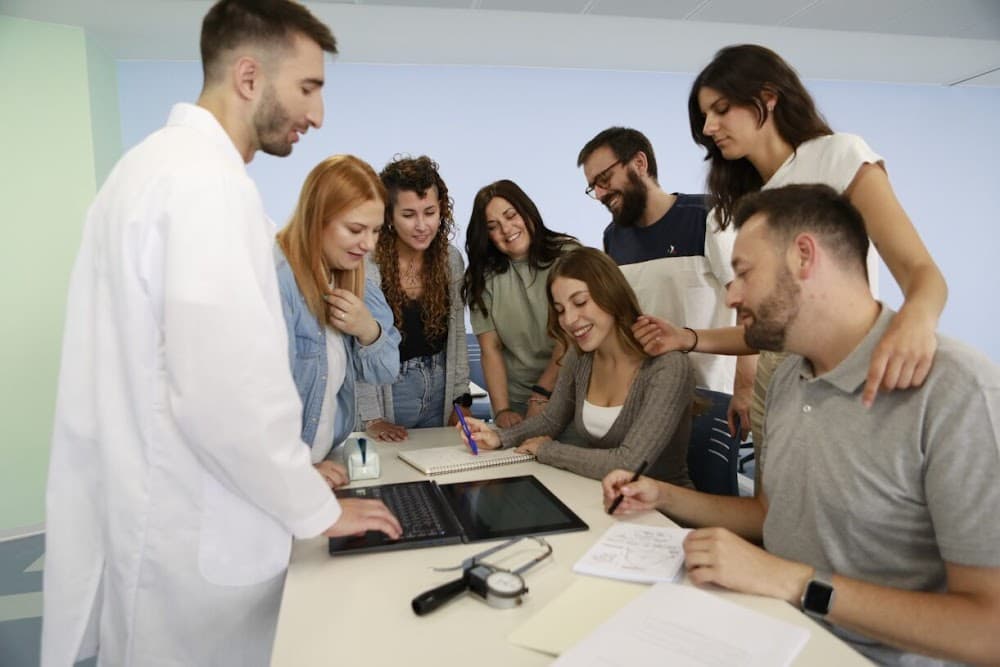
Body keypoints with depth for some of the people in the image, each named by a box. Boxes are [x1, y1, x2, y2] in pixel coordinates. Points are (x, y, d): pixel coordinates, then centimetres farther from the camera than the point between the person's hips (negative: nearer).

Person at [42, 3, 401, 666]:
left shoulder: (160, 161, 10)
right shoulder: (206, 177, -20)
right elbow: (223, 390, -29)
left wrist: (292, 473, 15)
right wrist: (315, 506, -14)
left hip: (160, 518, 9)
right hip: (195, 541, -9)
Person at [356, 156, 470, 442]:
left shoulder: (451, 259, -2)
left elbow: (458, 334, 5)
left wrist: (461, 401, 2)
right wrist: (372, 419, -14)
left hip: (440, 390, 4)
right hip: (385, 392, -4)